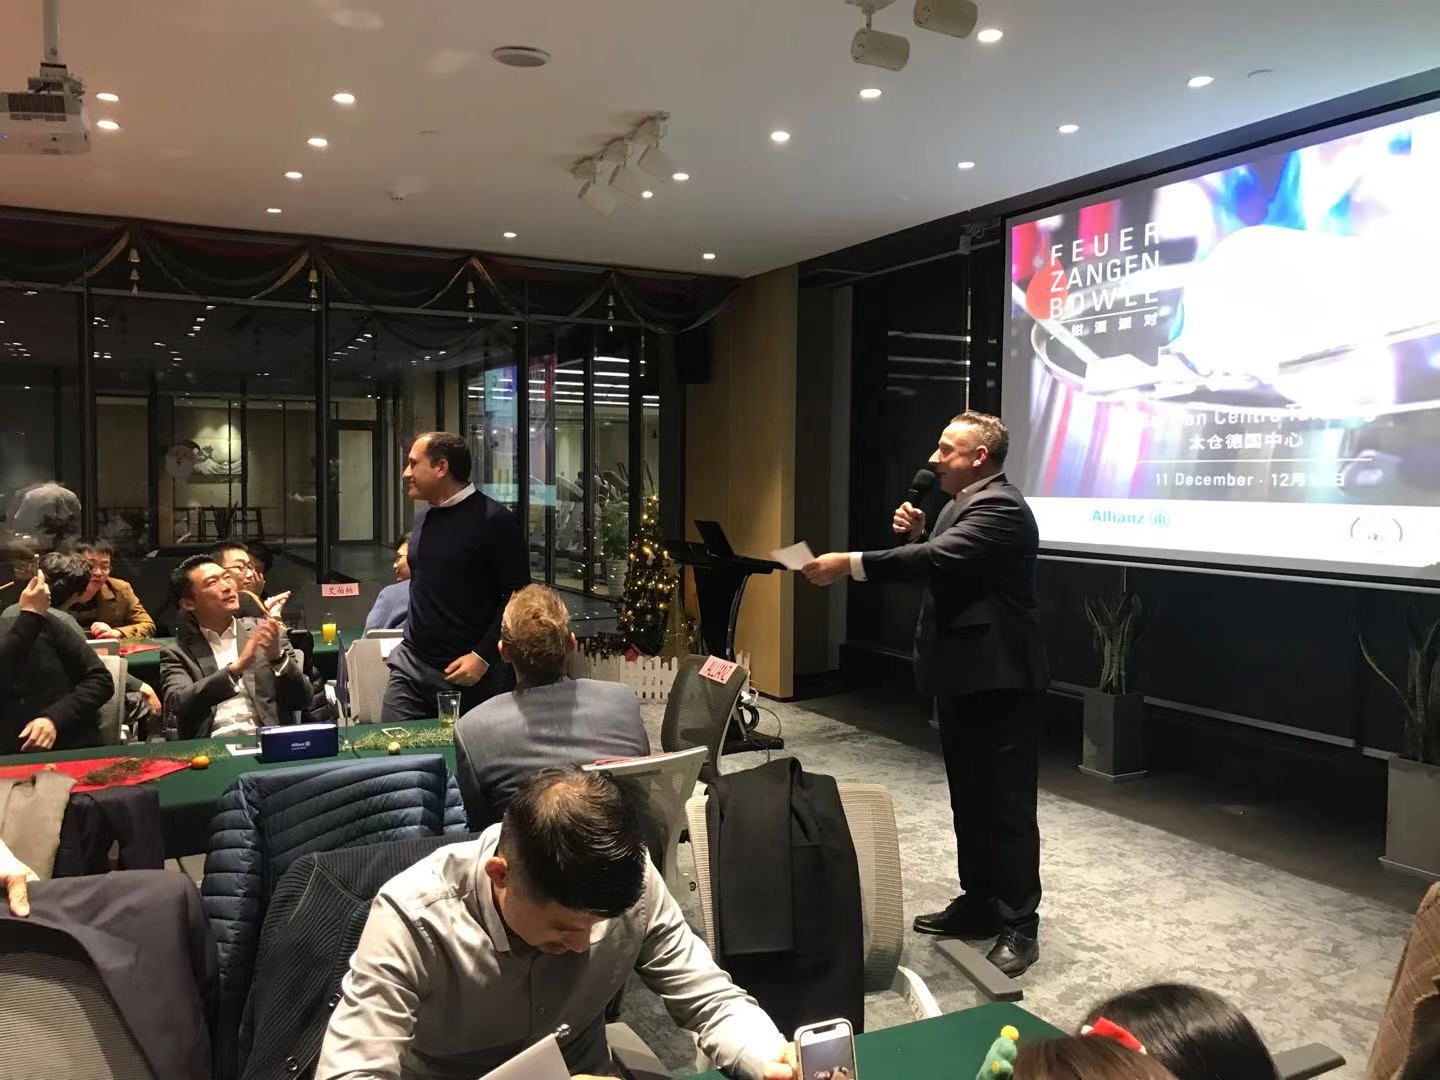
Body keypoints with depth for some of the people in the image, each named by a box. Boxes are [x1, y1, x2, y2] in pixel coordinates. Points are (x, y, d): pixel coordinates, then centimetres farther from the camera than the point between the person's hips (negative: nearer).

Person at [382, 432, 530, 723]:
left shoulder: (495, 520, -12)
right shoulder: (422, 517, 12)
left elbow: (518, 596, -14)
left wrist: (483, 656, -17)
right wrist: (412, 640, 18)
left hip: (471, 673, -6)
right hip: (411, 665, 6)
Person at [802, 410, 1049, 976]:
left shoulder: (1000, 507, -18)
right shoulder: (964, 502, 15)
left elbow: (939, 558, -31)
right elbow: (939, 563, 18)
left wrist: (849, 564, -34)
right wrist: (916, 532, -1)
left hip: (995, 677, -10)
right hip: (961, 674, 10)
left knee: (1007, 801, -2)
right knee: (968, 797, 17)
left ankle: (1019, 923, 8)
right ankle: (978, 902, 29)